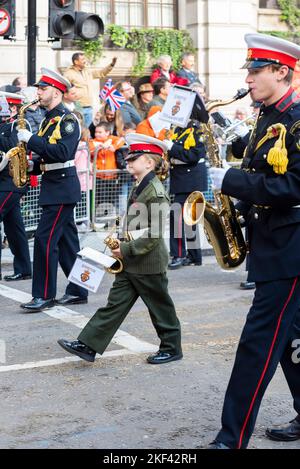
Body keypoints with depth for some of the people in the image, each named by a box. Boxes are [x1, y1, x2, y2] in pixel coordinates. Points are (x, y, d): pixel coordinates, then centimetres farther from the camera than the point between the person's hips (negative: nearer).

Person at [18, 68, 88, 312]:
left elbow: (62, 153, -25)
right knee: (67, 240, 11)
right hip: (53, 186, 9)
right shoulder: (48, 120, 16)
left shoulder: (68, 119, -12)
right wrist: (32, 166, 3)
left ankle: (44, 296, -4)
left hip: (62, 187, -9)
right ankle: (78, 291, 18)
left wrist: (31, 139, -22)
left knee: (45, 239, -10)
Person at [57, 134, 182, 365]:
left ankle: (172, 348, 21)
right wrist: (122, 243, 8)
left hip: (149, 262, -9)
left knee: (160, 307, 6)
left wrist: (127, 250, -20)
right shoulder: (139, 189, 11)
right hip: (131, 262, 9)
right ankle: (88, 345, 6)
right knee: (115, 303, 7)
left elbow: (154, 234, -22)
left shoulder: (156, 192, -17)